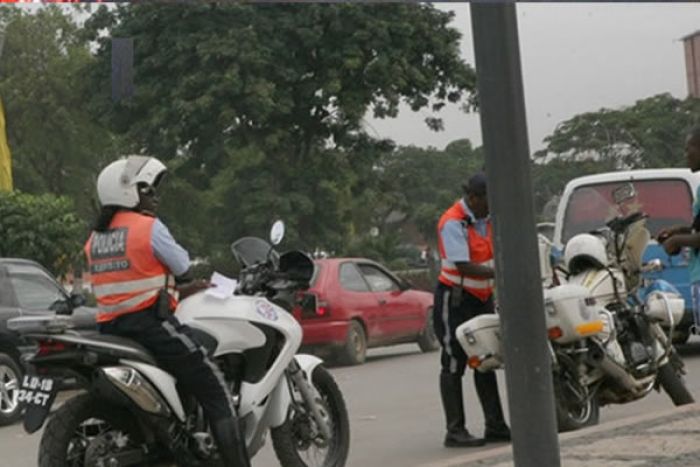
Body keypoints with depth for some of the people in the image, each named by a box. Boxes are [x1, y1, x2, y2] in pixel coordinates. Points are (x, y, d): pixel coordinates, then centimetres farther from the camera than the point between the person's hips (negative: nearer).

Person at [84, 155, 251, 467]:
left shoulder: (94, 239, 14)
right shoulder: (148, 227, -8)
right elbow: (184, 269, 0)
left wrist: (177, 289, 23)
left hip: (110, 331, 8)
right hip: (150, 325, -8)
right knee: (217, 395, -6)